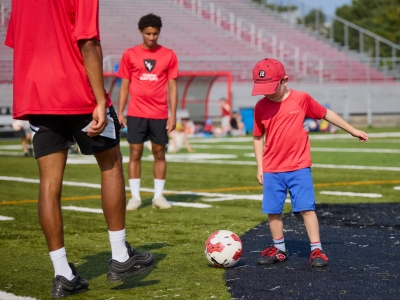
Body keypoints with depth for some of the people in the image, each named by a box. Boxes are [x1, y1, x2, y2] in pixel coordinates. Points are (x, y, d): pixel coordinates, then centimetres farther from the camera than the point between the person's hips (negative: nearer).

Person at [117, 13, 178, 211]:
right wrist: (120, 113, 0)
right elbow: (124, 86, 6)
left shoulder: (169, 55, 3)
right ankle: (135, 196, 6)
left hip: (160, 115, 1)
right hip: (136, 113, 0)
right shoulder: (130, 55, 3)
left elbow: (172, 87, 4)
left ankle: (158, 196, 13)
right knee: (135, 153, 0)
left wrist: (173, 115, -2)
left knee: (159, 153, 5)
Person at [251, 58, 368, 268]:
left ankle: (316, 249, 2)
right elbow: (258, 137, 10)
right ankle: (279, 248, 22)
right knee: (272, 210, 6)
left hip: (299, 167, -2)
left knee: (306, 208, -6)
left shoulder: (301, 99, -5)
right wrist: (260, 167, 7)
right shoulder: (260, 107, 0)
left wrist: (353, 130, 12)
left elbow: (326, 114, 7)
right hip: (271, 170, 2)